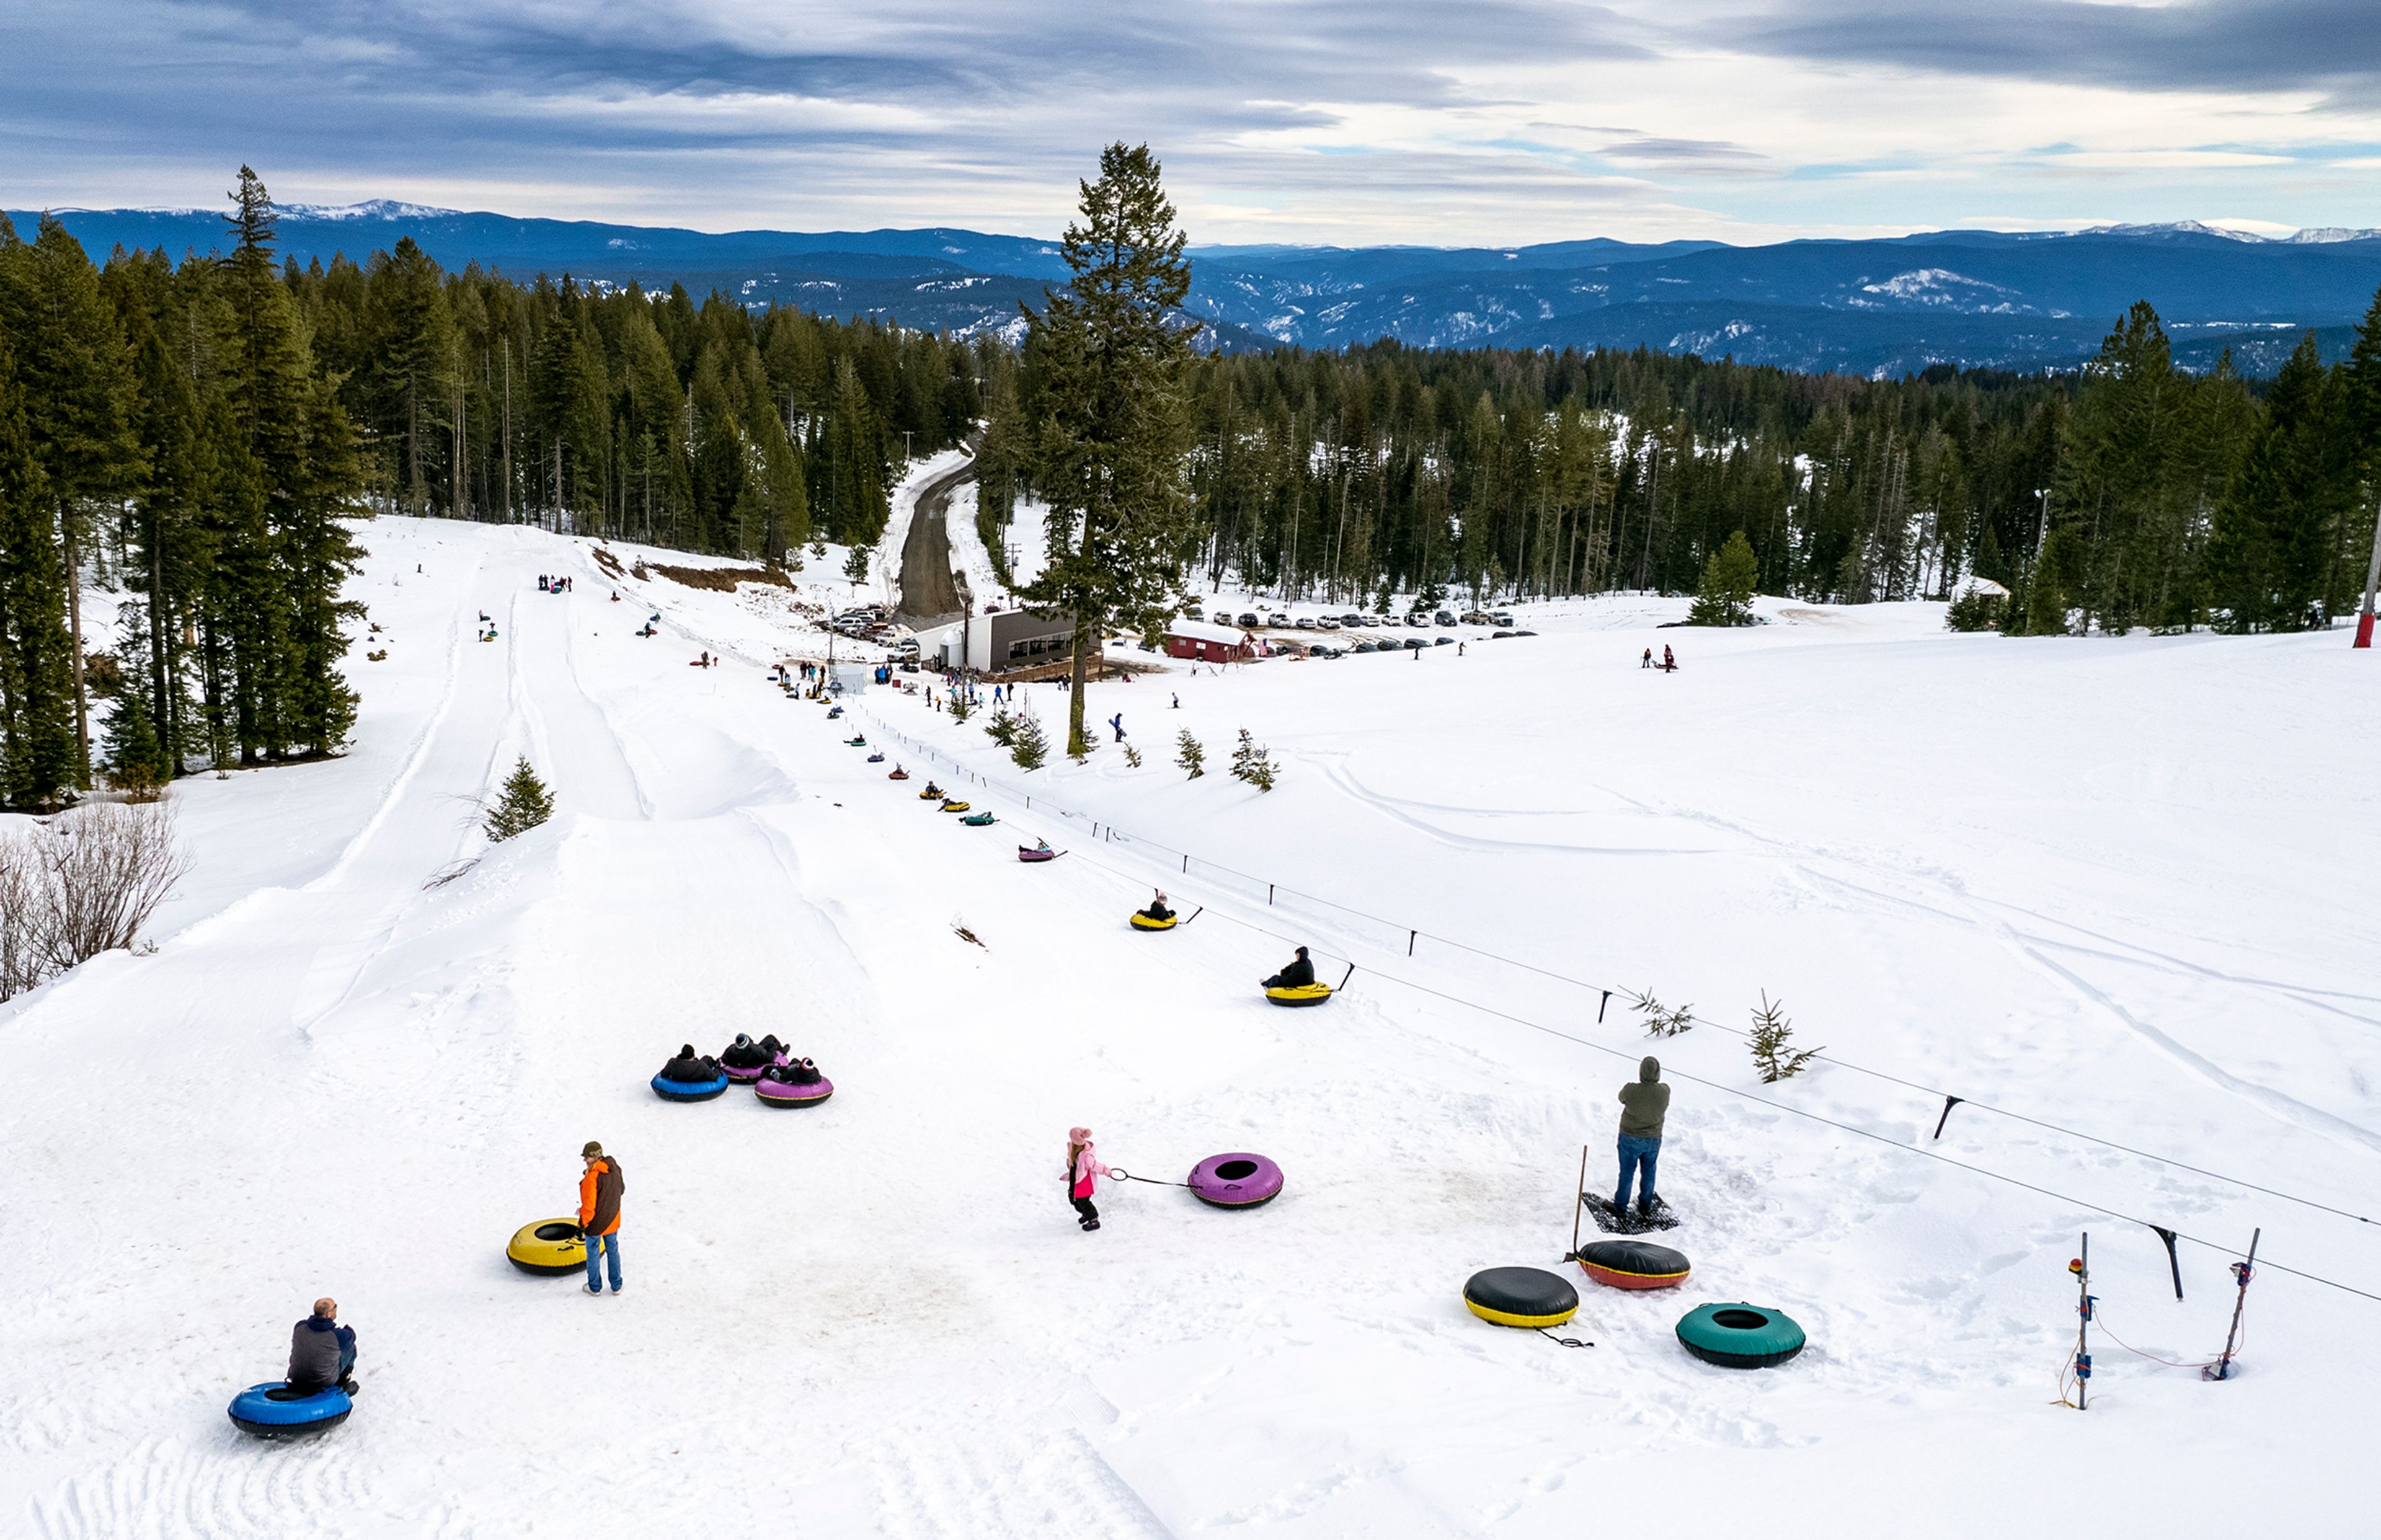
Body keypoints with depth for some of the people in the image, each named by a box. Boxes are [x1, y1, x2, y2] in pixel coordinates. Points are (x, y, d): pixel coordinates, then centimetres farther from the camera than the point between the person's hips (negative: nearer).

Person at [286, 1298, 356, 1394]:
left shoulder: (299, 1327, -12)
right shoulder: (338, 1335, -21)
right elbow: (351, 1336, 3)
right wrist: (349, 1330, 28)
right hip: (325, 1383, -4)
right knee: (351, 1347, 14)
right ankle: (342, 1384, 32)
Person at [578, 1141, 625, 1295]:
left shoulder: (592, 1177, -29)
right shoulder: (615, 1169, -6)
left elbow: (589, 1206, -26)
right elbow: (621, 1189, 11)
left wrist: (582, 1225, -13)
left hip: (595, 1223, -6)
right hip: (613, 1220, 6)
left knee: (593, 1255, 14)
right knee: (613, 1251, 21)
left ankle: (595, 1287, 29)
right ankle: (616, 1286, 30)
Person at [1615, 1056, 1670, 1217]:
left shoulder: (1631, 1090, -30)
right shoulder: (1664, 1091, -23)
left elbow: (1622, 1099, -7)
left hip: (1630, 1138, -2)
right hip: (1654, 1139, 2)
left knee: (1627, 1172, 18)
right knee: (1649, 1172, 24)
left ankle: (1621, 1205, 35)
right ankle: (1646, 1204, 41)